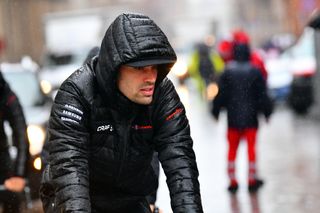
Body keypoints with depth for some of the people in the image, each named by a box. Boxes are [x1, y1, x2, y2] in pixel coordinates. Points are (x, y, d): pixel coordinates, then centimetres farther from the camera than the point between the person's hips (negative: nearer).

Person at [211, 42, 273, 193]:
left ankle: (232, 180, 8)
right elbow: (262, 95, -1)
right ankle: (252, 180, 4)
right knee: (251, 148, 5)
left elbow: (221, 95, 0)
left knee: (232, 149, 9)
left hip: (233, 118, 1)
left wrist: (216, 111, 11)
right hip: (250, 118, -1)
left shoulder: (227, 73, -2)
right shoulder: (255, 72, -4)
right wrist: (266, 112, 9)